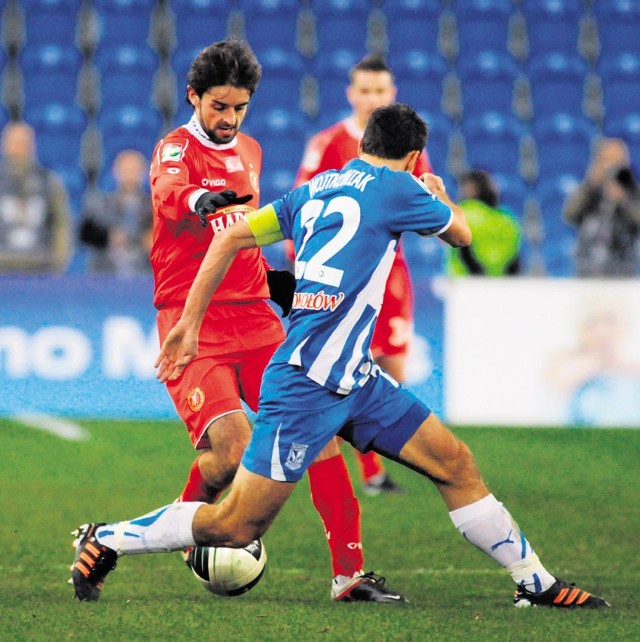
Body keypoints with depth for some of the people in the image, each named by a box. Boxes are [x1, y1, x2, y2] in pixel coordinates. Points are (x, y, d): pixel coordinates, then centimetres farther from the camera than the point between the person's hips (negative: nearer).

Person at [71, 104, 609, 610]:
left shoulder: (315, 190, 15)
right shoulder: (394, 188, -7)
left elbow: (231, 238, 11)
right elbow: (461, 234, 12)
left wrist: (189, 324, 16)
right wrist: (438, 195, 35)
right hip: (309, 383, -9)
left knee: (456, 465, 7)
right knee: (235, 527, -5)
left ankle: (535, 582, 14)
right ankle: (103, 542, 9)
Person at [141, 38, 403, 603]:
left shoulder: (249, 151, 17)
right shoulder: (176, 148, -5)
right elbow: (170, 194, -30)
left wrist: (272, 277, 20)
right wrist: (208, 202, -51)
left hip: (256, 318, 6)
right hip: (194, 323, -6)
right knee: (231, 449, -21)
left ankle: (350, 572, -3)